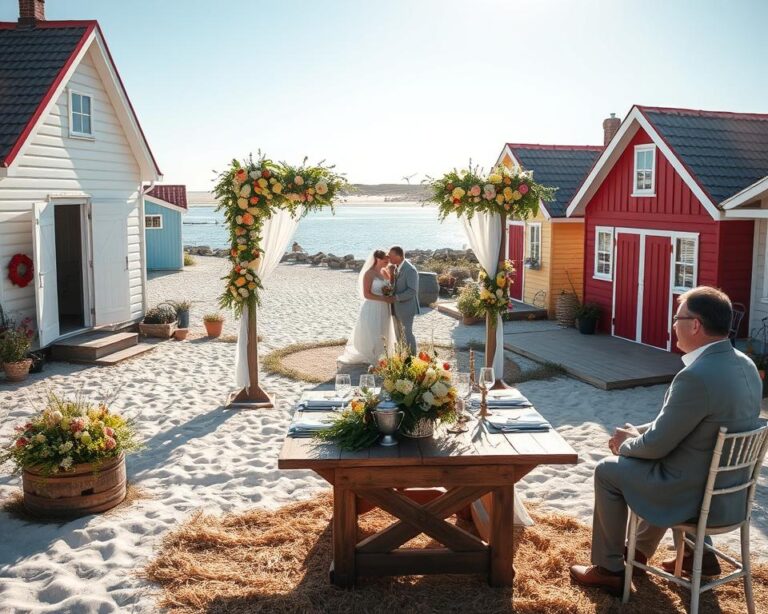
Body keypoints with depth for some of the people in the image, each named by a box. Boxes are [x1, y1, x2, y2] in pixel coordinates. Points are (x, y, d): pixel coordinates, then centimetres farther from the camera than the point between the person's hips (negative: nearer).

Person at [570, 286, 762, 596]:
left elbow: (657, 444, -20)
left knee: (608, 471, 8)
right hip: (733, 487, 9)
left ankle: (609, 569, 22)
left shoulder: (696, 376, -29)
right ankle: (641, 550, 40)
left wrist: (626, 445, 1)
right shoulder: (744, 364, 1)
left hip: (698, 494, -8)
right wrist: (636, 433, 9)